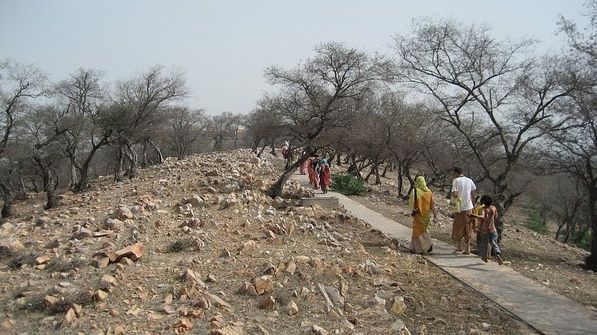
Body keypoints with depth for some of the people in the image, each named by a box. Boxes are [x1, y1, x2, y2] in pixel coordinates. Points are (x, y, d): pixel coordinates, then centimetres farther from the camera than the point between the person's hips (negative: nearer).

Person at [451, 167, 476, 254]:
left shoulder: (455, 180, -9)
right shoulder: (469, 180, 5)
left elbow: (455, 194, -19)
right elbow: (473, 194, 8)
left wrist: (452, 201, 1)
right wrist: (474, 205, 17)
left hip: (460, 208, -4)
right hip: (469, 207, 4)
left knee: (458, 228, 13)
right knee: (468, 229, 10)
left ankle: (459, 246, 20)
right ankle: (467, 249, 9)